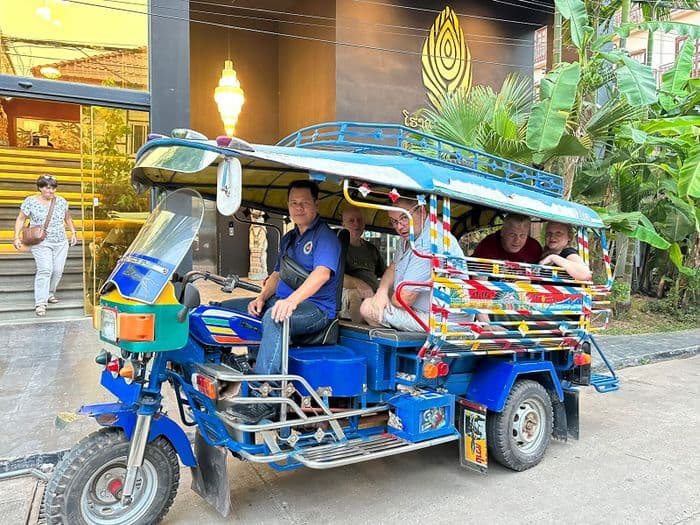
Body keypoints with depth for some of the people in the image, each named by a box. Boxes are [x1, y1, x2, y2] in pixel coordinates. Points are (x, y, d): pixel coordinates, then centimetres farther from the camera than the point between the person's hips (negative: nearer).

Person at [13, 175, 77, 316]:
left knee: (58, 270, 3)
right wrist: (16, 237, -6)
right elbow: (21, 219, 2)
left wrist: (73, 233, 16)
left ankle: (50, 293, 26)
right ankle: (40, 303, -17)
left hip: (61, 243, 4)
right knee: (45, 270, -17)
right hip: (41, 243, -4)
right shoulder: (31, 201, -3)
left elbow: (68, 217, 20)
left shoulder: (61, 201, 5)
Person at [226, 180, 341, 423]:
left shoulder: (326, 236, -7)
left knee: (274, 318, -40)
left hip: (316, 308, -9)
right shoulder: (288, 238, 21)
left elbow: (322, 273, -24)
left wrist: (292, 300, -38)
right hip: (281, 301, 9)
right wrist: (261, 298, 3)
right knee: (225, 308, 1)